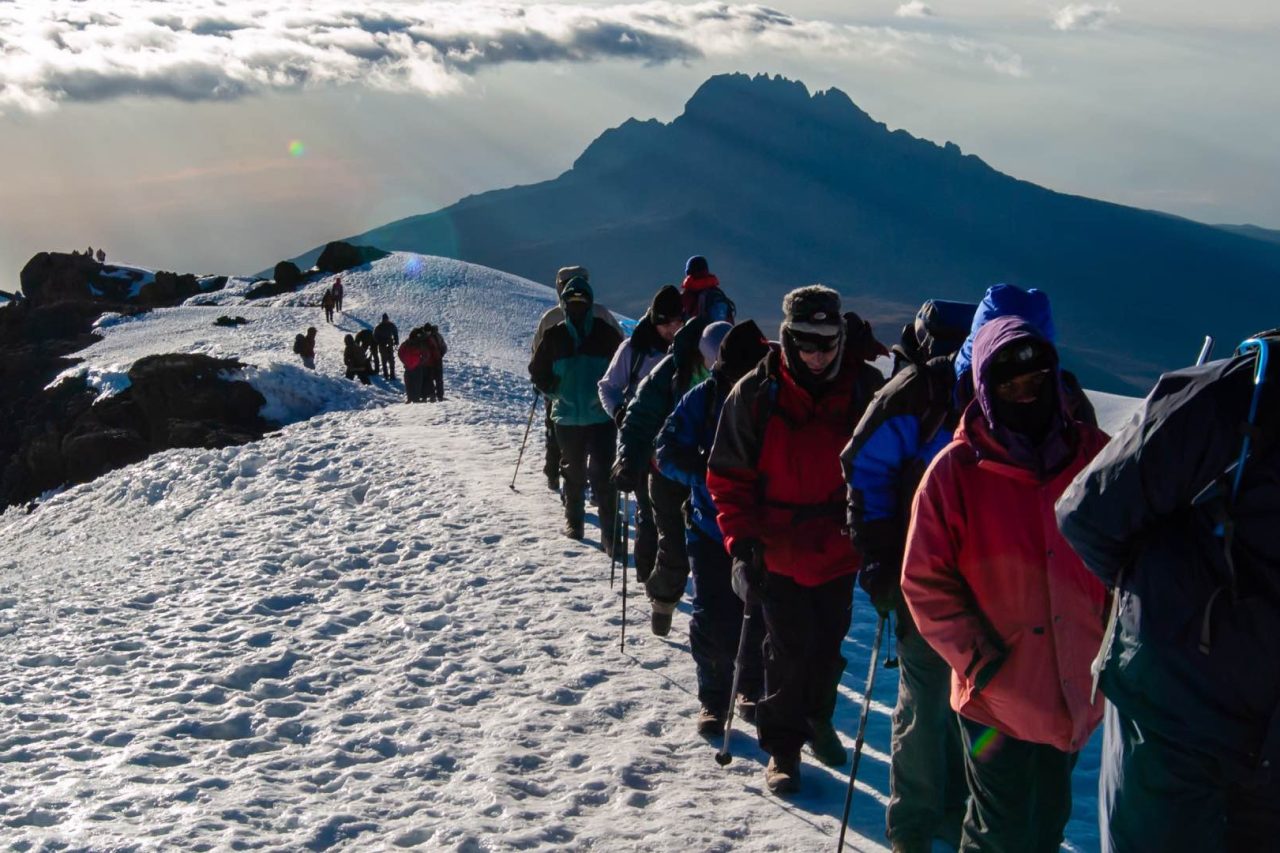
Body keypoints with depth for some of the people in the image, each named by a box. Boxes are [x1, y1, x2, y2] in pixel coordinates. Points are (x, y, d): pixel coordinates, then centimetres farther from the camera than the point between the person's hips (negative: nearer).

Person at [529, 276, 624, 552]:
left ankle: (609, 533, -6)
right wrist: (555, 392, 0)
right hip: (567, 418, 2)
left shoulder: (606, 334, -1)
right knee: (573, 471, 15)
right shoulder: (554, 336, 3)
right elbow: (537, 371, 12)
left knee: (602, 473, -9)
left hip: (601, 416, -2)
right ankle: (573, 521, 32)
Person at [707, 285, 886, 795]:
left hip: (840, 550, 2)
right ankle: (781, 747, 20)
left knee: (828, 643, 17)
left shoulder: (866, 389, -6)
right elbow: (728, 475, -5)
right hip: (779, 551, -2)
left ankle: (817, 719, 42)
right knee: (789, 649, 2)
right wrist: (741, 543, -14)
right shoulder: (755, 394, -10)